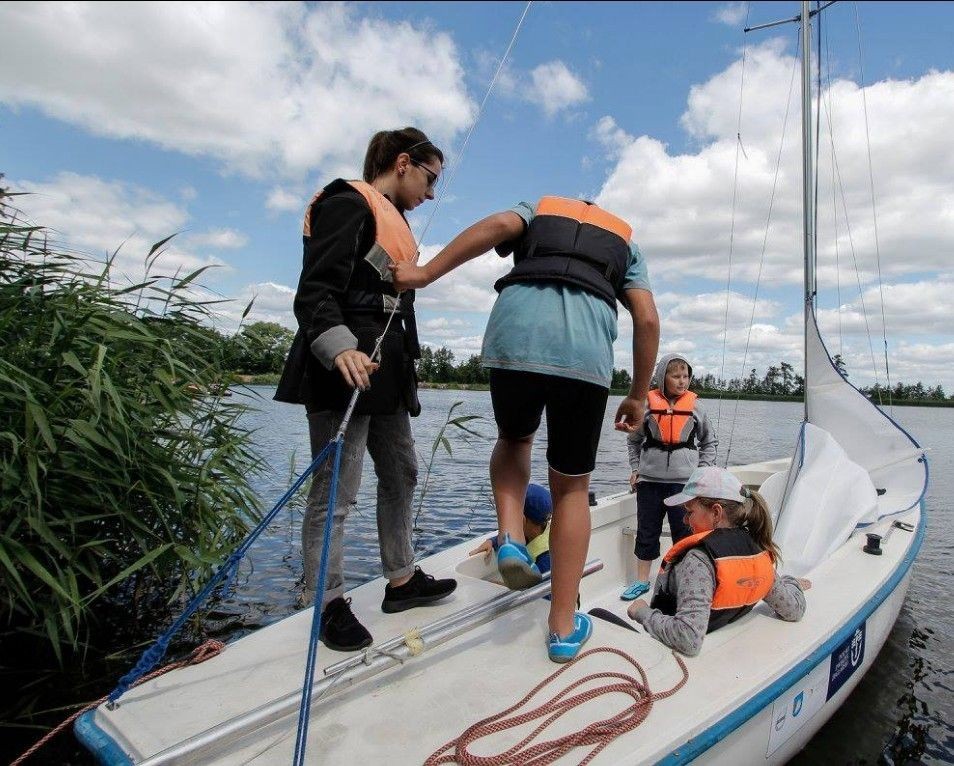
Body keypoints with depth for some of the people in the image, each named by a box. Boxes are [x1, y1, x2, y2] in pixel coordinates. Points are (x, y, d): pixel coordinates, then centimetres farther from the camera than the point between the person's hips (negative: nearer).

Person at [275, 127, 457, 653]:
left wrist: (402, 373, 25)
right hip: (343, 370, -11)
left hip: (384, 369, 11)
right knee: (336, 488, -4)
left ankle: (401, 580, 29)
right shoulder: (348, 205, -7)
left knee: (401, 472, 15)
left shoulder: (390, 219, 23)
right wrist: (339, 348, -35)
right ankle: (329, 603, 11)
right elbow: (315, 292, -18)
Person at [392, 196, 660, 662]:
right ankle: (564, 627, 16)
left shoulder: (538, 210, 31)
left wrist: (425, 273, 2)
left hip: (514, 335, 0)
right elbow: (647, 320, 17)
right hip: (587, 349, 1)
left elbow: (498, 224, 6)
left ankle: (510, 539, 7)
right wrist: (638, 397, 21)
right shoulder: (626, 242, 32)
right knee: (571, 487, 13)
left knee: (514, 438, 29)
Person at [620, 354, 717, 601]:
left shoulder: (694, 406, 4)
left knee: (684, 532, 6)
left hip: (684, 480, 0)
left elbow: (709, 441, 16)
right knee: (646, 531, 9)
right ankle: (642, 580, 22)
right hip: (649, 479, 1)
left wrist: (703, 470, 5)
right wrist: (636, 469, 5)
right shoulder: (647, 404, 1)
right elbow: (633, 440, 13)